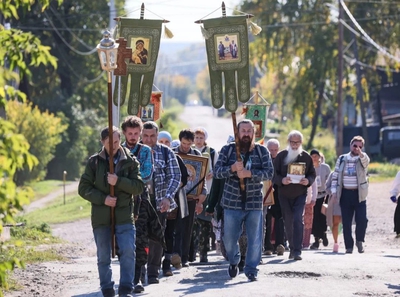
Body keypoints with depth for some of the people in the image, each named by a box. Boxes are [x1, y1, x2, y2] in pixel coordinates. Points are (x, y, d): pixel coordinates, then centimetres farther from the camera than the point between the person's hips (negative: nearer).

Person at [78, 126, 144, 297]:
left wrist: (118, 181, -16)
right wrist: (103, 199, -11)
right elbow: (83, 188, 3)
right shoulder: (94, 162, 4)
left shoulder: (130, 161, 4)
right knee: (104, 257, 6)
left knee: (128, 251, -15)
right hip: (101, 217, 1)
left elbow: (139, 187, -2)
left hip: (124, 216, -1)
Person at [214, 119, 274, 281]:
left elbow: (269, 172, -7)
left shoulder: (262, 151, 3)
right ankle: (233, 261, 35)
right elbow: (217, 171, -4)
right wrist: (232, 168, -22)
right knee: (229, 238, 8)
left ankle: (251, 269, 12)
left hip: (254, 203, 0)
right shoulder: (227, 150, 3)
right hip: (232, 203, 0)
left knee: (255, 238, 0)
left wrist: (249, 173, -20)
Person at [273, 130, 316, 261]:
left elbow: (312, 174, 7)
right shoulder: (281, 156, 1)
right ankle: (292, 248, 23)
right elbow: (274, 174, -1)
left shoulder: (306, 157, 2)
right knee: (288, 222, 8)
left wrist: (308, 181, -16)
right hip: (284, 194, 2)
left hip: (300, 194, -1)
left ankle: (297, 250, -18)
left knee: (298, 220, -14)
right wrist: (281, 180, -22)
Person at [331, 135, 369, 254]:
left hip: (359, 194, -2)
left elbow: (366, 160, -23)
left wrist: (361, 153, -45)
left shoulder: (363, 159, 3)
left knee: (362, 219, -11)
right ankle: (349, 246, 9)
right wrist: (334, 191, 0)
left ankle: (359, 241, 12)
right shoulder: (342, 159, 10)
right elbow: (335, 176, 11)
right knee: (346, 222, 1)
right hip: (345, 194, 2)